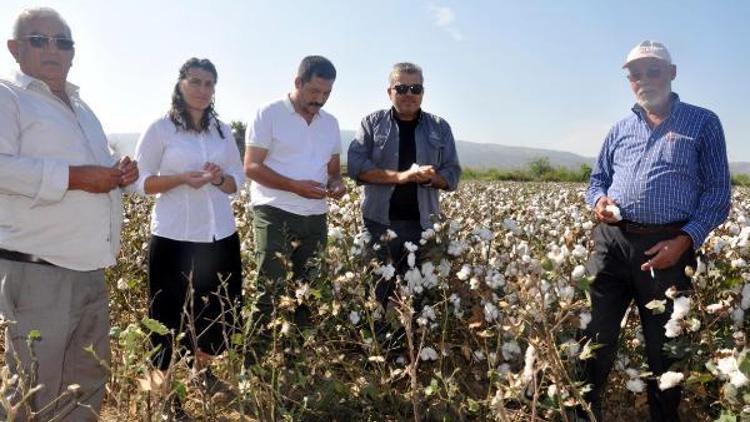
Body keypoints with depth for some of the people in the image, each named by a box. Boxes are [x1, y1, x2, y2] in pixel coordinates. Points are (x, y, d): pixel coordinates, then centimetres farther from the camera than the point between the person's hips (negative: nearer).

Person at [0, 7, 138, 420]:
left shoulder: (81, 107, 21)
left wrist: (120, 172, 8)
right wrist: (74, 177, -21)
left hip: (90, 268, 8)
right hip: (37, 269, -8)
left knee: (89, 382, 18)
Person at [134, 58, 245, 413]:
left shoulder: (223, 131, 10)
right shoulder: (160, 129, -3)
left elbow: (238, 181, 13)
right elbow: (141, 182, -4)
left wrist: (220, 178, -9)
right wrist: (182, 178, -19)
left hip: (219, 236, 5)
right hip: (174, 238, -4)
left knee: (218, 308, 12)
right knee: (170, 314, 3)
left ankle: (203, 372, 33)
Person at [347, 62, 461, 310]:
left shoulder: (440, 128, 10)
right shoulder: (372, 123, 5)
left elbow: (452, 174, 7)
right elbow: (356, 166, -8)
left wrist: (430, 178, -15)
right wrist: (399, 176, -19)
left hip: (423, 225, 2)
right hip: (379, 222, -1)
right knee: (378, 292, 6)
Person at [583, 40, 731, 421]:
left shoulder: (703, 123, 6)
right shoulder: (620, 129, 17)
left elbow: (717, 192, 1)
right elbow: (597, 179, 23)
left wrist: (685, 240, -12)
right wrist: (599, 201, -2)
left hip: (666, 246, -2)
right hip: (612, 242, 3)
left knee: (664, 346, 10)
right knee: (597, 334, 3)